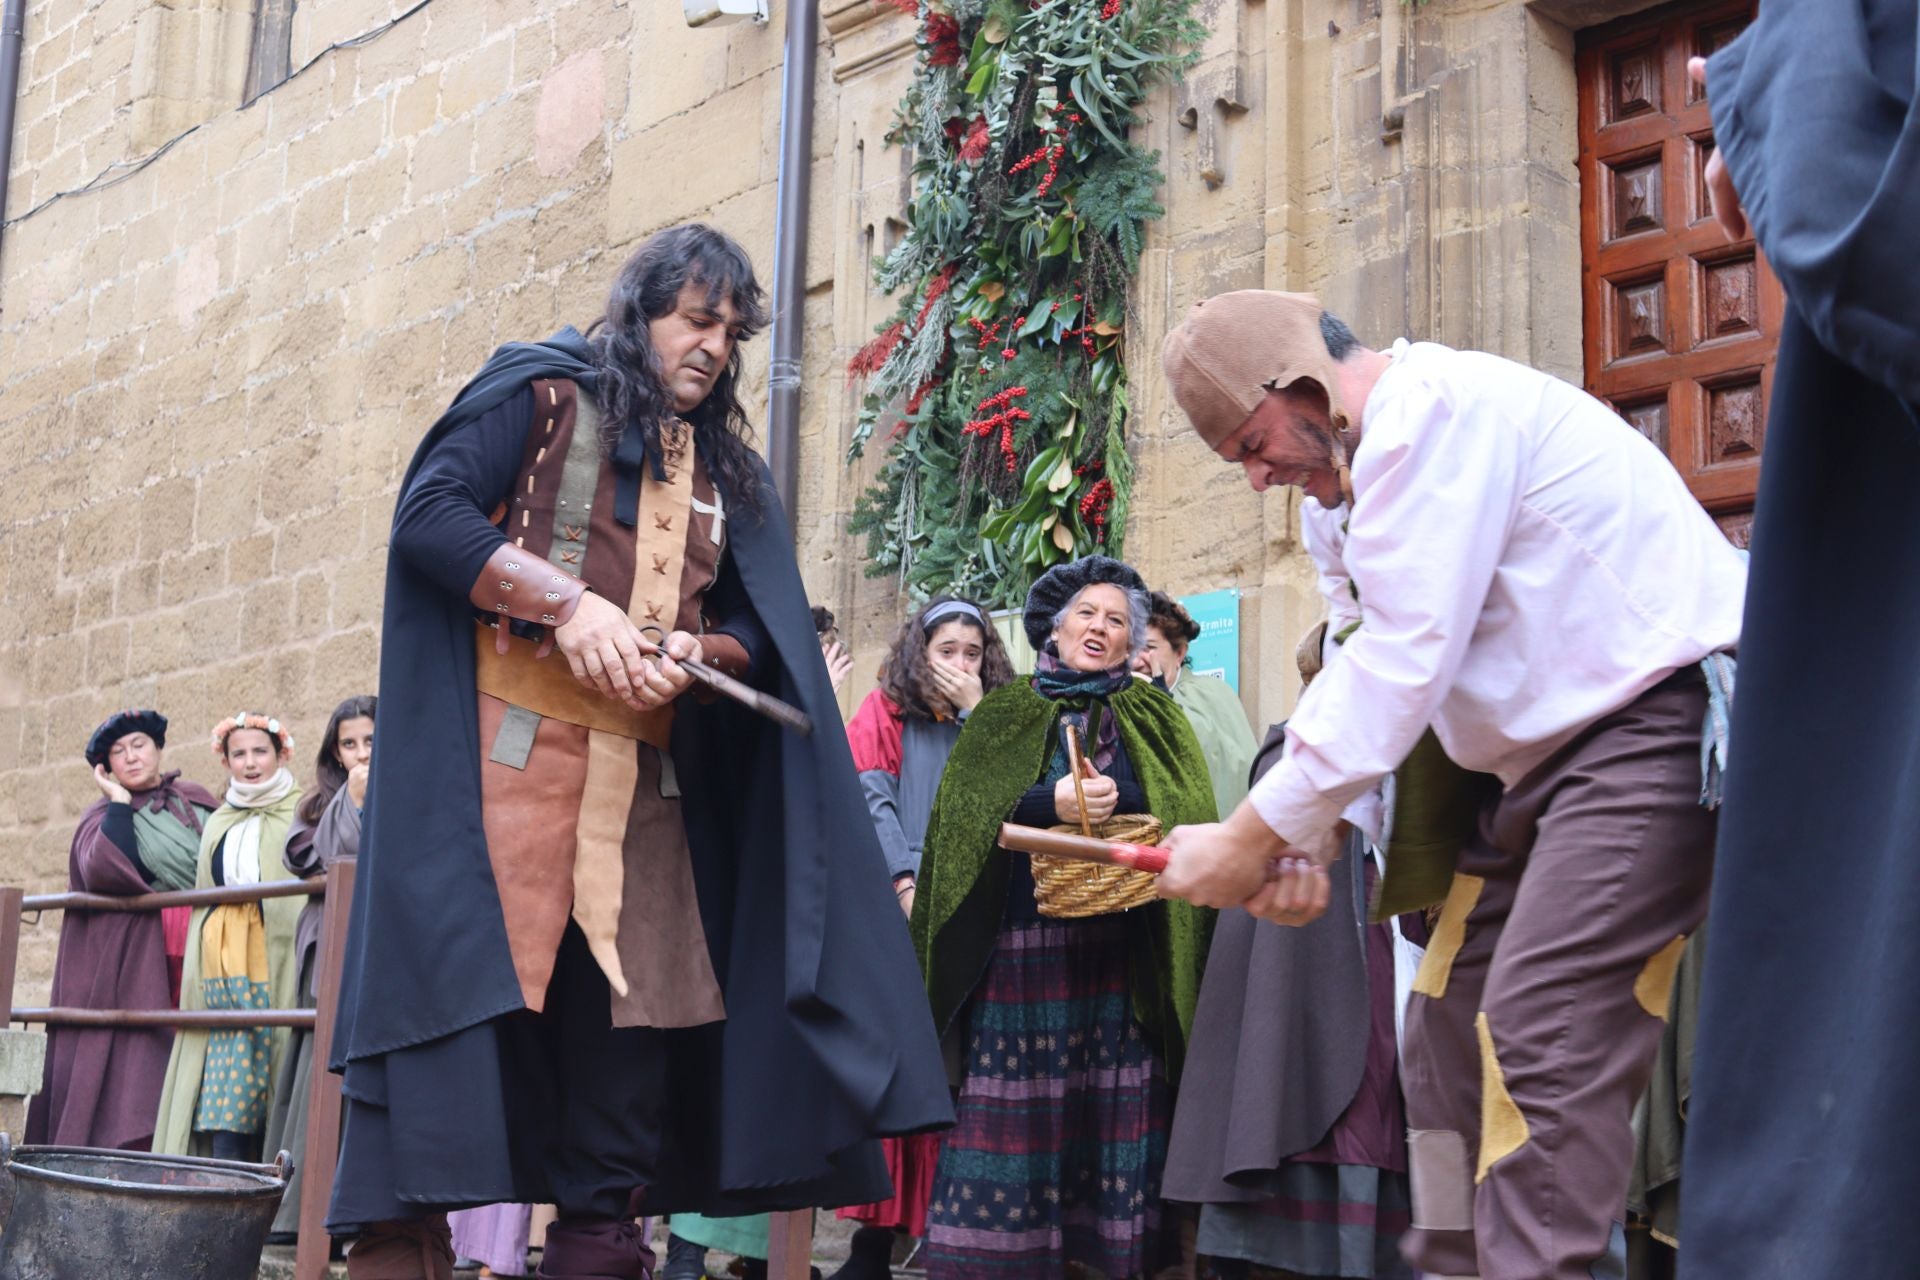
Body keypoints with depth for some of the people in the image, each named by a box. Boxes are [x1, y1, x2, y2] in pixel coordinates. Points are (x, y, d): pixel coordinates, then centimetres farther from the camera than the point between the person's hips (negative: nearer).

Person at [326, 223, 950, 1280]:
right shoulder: (544, 396, 5)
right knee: (460, 983, -9)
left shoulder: (725, 471, 21)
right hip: (508, 757, -5)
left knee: (635, 1012, 2)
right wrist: (565, 604, -17)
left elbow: (755, 629, 15)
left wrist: (693, 652, -8)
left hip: (645, 785, 6)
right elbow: (428, 509, -7)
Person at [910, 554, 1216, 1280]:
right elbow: (965, 814, 0)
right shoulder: (1004, 717, 14)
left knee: (1115, 1110, -4)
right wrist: (1051, 802, -14)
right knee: (1017, 1112, -5)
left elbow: (1189, 812, 1)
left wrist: (1114, 800, -15)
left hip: (1122, 952, 1)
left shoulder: (1152, 717, 16)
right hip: (1021, 943, 0)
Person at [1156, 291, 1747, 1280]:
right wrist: (1304, 838, 2)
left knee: (1537, 1044, -19)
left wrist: (1251, 837, -15)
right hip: (1553, 755, 11)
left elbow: (1404, 657, -20)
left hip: (1658, 720, -11)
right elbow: (1372, 666, 15)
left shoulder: (1437, 406, -15)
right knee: (1447, 1039, 8)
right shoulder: (1384, 463, 17)